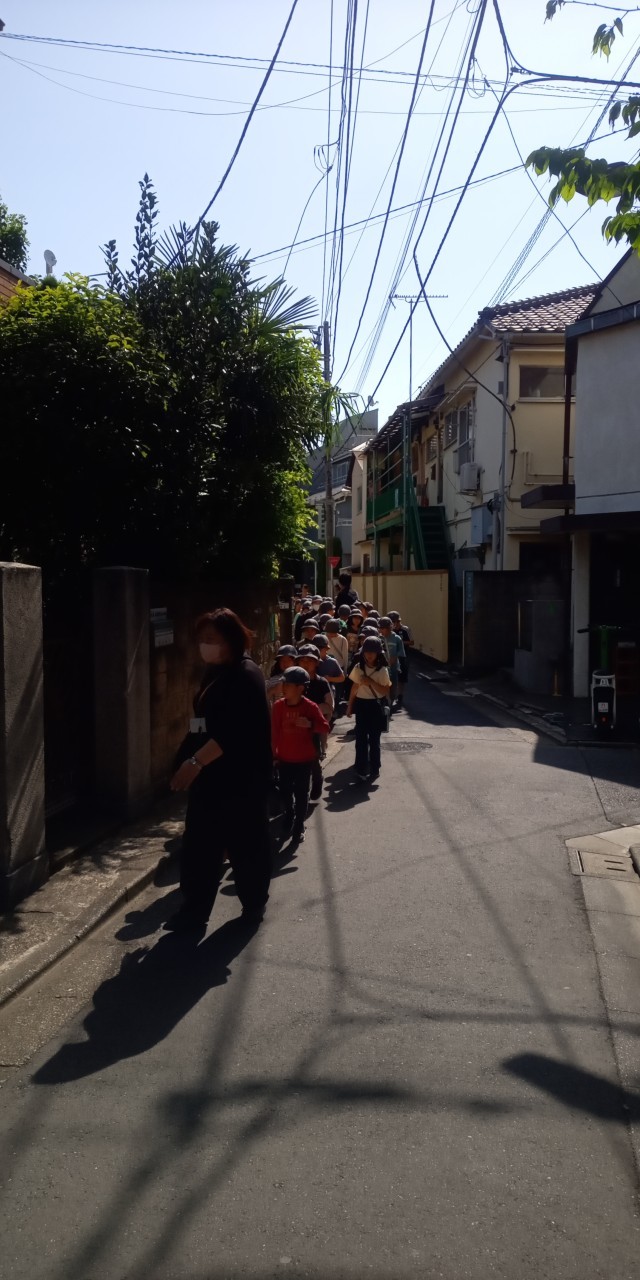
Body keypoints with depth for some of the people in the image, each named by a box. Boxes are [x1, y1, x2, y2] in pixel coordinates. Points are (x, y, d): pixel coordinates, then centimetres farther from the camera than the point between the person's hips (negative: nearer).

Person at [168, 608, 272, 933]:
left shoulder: (245, 675, -16)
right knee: (200, 844, 7)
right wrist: (197, 764, 16)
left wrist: (196, 762, -30)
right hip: (213, 774, 9)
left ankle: (254, 904, 23)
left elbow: (234, 731, -26)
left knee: (245, 841, 6)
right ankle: (195, 909, 13)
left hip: (242, 778, -9)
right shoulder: (216, 673, 13)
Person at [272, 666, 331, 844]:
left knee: (301, 794, 5)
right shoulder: (279, 705, -6)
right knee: (285, 792, 13)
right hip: (284, 758, 3)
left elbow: (325, 727, -8)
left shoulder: (310, 706, -13)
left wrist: (310, 724, -26)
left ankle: (299, 827, 17)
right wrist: (273, 752, 2)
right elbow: (275, 731, 0)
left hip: (304, 759, -2)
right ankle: (289, 814, 41)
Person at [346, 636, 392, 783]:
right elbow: (354, 688, 8)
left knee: (374, 739, 5)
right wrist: (350, 706, 8)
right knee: (361, 738, 4)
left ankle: (374, 770, 16)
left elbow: (386, 691, -9)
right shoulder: (358, 668, 0)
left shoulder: (382, 670, -8)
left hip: (376, 705, -2)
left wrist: (371, 682, -21)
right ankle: (361, 769, 12)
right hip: (361, 704, 2)